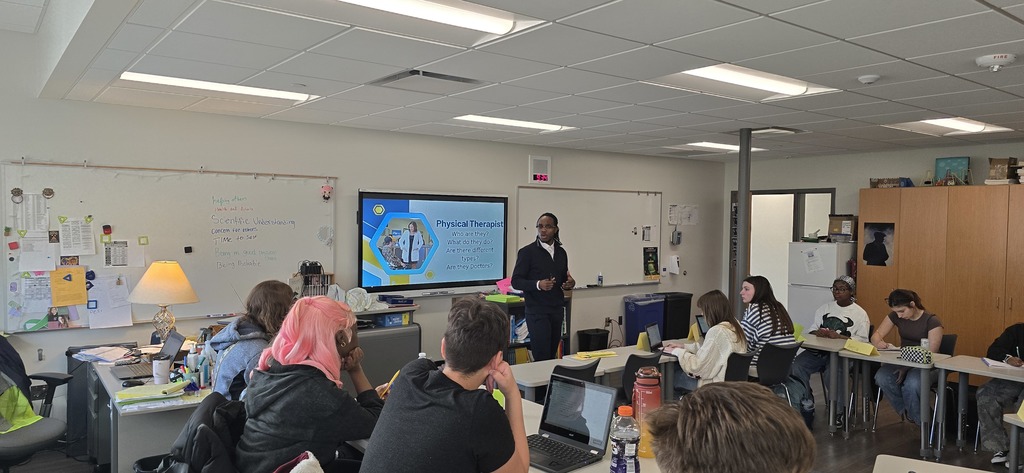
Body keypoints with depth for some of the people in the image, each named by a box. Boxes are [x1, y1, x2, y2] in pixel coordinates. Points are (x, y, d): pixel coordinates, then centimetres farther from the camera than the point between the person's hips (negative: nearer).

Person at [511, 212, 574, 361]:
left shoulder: (561, 252, 12)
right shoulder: (527, 252, -4)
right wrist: (538, 284, -23)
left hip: (557, 310, 5)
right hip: (537, 311, -5)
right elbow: (516, 281, -7)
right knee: (542, 356, -7)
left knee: (552, 354, 5)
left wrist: (569, 283, -3)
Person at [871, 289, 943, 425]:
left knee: (912, 383, -38)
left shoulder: (931, 321, -12)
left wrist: (907, 367, -27)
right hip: (902, 361, 4)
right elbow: (875, 335, 2)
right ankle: (907, 412, -6)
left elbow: (931, 352, -16)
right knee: (882, 377, -30)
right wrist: (879, 343, -25)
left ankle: (922, 421, -10)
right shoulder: (895, 316, 2)